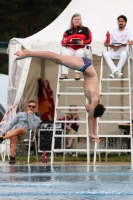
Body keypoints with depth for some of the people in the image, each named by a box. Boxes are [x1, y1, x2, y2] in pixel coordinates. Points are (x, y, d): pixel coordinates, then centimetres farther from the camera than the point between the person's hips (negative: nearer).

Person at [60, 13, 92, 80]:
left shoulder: (85, 29, 14)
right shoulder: (68, 32, 18)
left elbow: (89, 39, 2)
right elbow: (63, 42, 6)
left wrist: (83, 42, -18)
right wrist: (69, 41, -16)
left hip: (81, 48, -2)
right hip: (71, 49, 2)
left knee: (79, 52, -38)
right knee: (65, 52, -31)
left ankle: (77, 73, -36)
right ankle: (64, 73, -34)